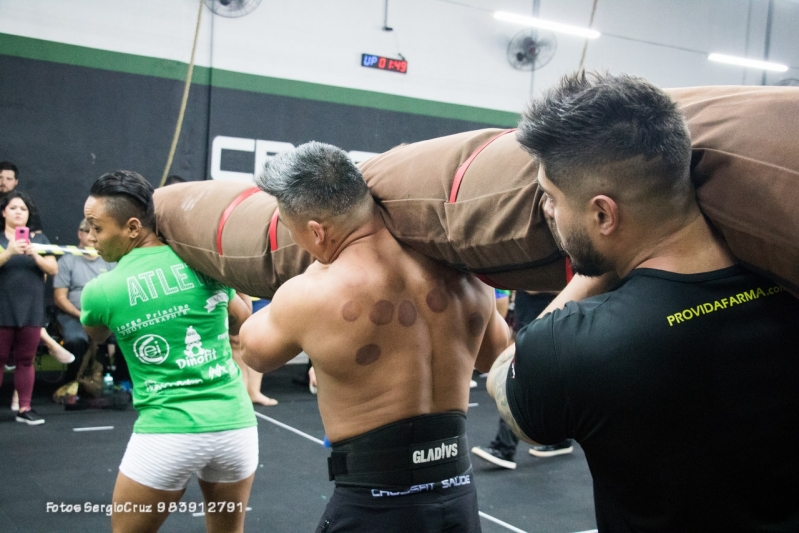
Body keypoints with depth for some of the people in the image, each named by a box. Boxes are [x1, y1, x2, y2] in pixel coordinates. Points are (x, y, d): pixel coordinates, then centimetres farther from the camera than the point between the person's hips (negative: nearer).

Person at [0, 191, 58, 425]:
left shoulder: (40, 239, 10)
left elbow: (53, 269, 2)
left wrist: (34, 254, -14)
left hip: (31, 310, 2)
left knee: (26, 360, 5)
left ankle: (24, 408, 11)